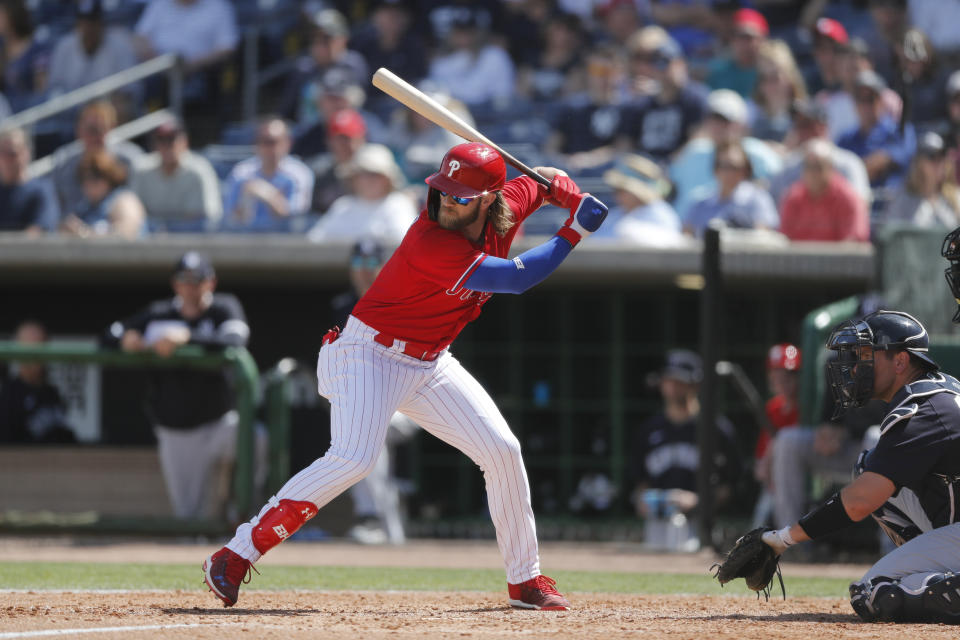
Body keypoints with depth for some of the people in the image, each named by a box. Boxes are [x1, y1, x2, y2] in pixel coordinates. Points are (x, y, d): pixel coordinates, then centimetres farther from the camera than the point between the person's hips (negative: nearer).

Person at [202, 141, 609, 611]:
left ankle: (526, 581, 17)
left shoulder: (507, 209, -6)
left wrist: (574, 197, -6)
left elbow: (545, 180, 16)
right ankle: (233, 558, -24)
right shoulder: (431, 242, -30)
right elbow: (516, 279, -30)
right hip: (370, 354, -8)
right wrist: (574, 233, -25)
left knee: (502, 450, 2)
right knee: (354, 458, -27)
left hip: (430, 363, 8)